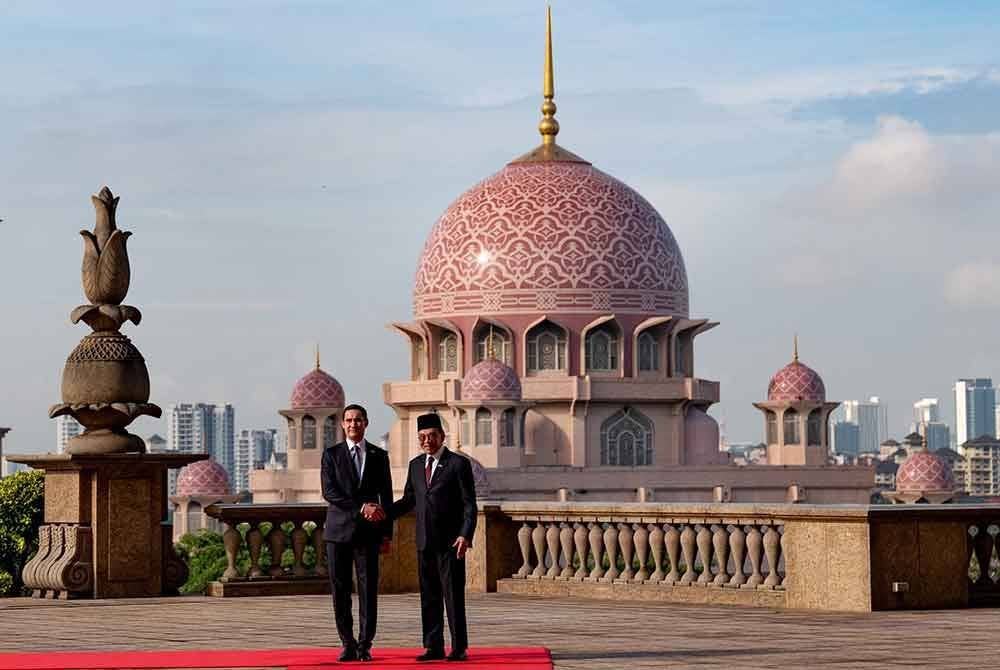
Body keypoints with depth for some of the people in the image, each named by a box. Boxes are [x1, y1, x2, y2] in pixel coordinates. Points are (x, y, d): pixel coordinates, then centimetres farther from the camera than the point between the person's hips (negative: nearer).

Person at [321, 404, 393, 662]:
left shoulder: (379, 456, 10)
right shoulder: (331, 454, 5)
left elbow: (386, 496, 11)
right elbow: (329, 492, -7)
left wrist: (387, 532, 6)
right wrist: (361, 508, -16)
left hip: (367, 532, 0)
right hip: (338, 530, 0)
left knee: (368, 589, -4)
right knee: (340, 590, 1)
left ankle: (365, 645, 2)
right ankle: (348, 644, 9)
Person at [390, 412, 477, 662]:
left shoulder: (459, 464, -3)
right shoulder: (415, 465, 14)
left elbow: (469, 505, -6)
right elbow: (408, 501, 21)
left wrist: (465, 536, -17)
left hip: (450, 541, -5)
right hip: (425, 542, 6)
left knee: (454, 596, -4)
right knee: (429, 597, 6)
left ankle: (460, 648, 0)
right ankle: (434, 647, 9)